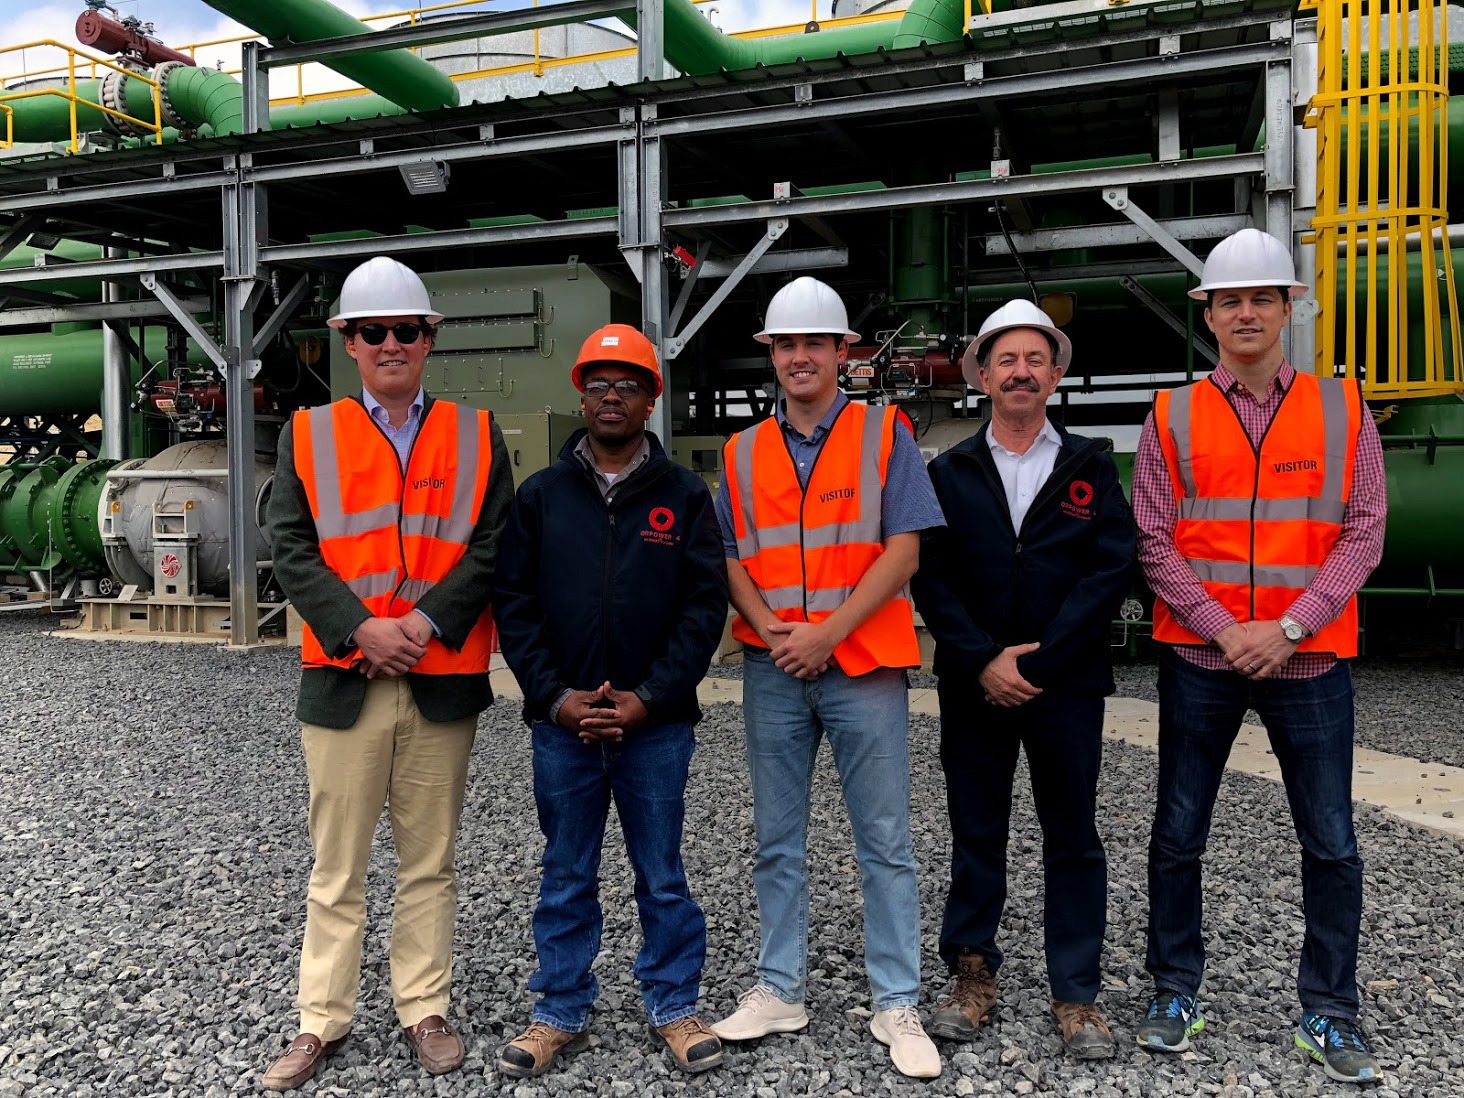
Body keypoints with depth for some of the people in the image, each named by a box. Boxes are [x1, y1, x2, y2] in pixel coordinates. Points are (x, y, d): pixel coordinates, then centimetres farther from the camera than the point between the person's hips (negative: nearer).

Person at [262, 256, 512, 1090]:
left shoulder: (477, 436, 6)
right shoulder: (308, 436, 6)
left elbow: (492, 548, -2)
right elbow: (293, 550, -1)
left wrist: (426, 622, -14)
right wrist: (361, 628, -14)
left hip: (444, 680, 0)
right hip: (343, 679, 0)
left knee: (430, 862, 12)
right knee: (338, 864, 10)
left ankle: (425, 1011, 26)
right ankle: (323, 1020, 24)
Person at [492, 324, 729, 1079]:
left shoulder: (683, 495, 2)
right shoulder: (540, 495, 6)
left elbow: (705, 605, -3)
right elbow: (514, 604, 3)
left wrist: (649, 698, -11)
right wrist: (555, 695, -8)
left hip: (656, 725, -1)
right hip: (562, 723, 1)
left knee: (662, 875, 10)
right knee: (566, 876, 13)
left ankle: (673, 1008, 27)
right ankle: (560, 1012, 28)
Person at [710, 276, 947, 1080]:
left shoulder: (884, 433, 1)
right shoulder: (743, 453, 10)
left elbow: (903, 549, -7)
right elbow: (731, 560, 7)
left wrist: (828, 631, -15)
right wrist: (770, 630, -10)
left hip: (862, 664, -3)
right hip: (772, 671, 3)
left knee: (885, 842, 3)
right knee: (777, 841, 12)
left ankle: (896, 1005, 15)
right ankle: (779, 990, 26)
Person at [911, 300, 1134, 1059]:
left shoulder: (1090, 467, 4)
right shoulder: (949, 473, 6)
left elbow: (1111, 570, -6)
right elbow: (930, 577, -1)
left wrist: (1036, 662, -14)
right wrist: (985, 661, -13)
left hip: (1067, 685, 0)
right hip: (973, 685, 1)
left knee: (1073, 841, 8)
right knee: (976, 835, 11)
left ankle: (1076, 995, 21)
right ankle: (973, 975, 26)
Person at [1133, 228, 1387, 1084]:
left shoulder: (1342, 409, 4)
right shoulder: (1173, 419, 2)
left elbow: (1364, 533, -3)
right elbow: (1156, 544, -2)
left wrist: (1290, 627, -13)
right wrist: (1225, 630, -12)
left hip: (1309, 658, 0)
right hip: (1200, 658, 0)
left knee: (1331, 842, 7)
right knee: (1178, 834, 8)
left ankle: (1329, 1012, 23)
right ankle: (1176, 993, 24)